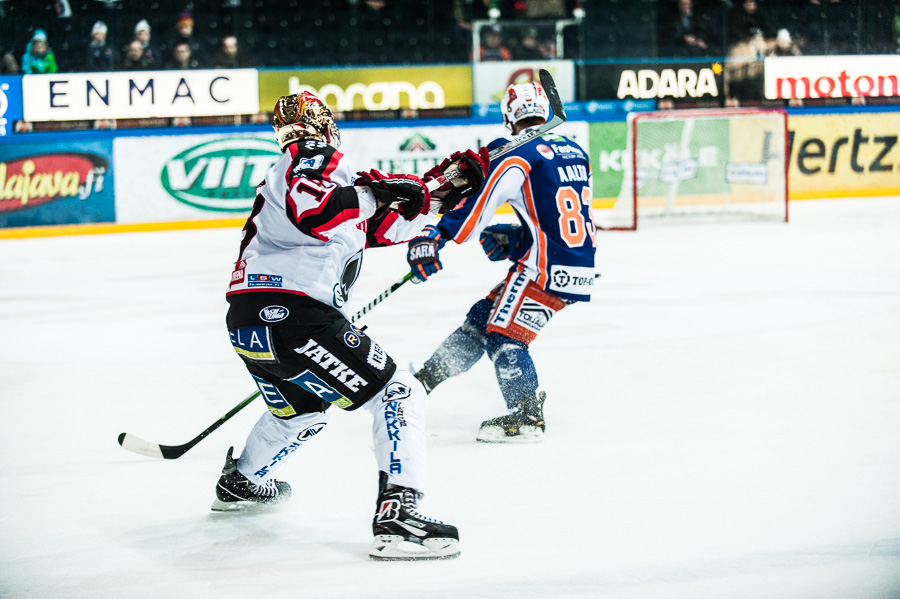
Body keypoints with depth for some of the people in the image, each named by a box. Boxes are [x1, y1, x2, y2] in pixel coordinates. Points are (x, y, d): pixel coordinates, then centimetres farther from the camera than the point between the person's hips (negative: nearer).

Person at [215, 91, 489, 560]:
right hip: (290, 313, -10)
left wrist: (440, 193, 18)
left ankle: (240, 482, 55)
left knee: (301, 409, 36)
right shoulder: (313, 157, -2)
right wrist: (376, 192, -16)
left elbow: (382, 226, 27)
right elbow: (309, 209, -25)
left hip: (248, 322, 10)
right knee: (399, 394, -9)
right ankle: (396, 517, -21)